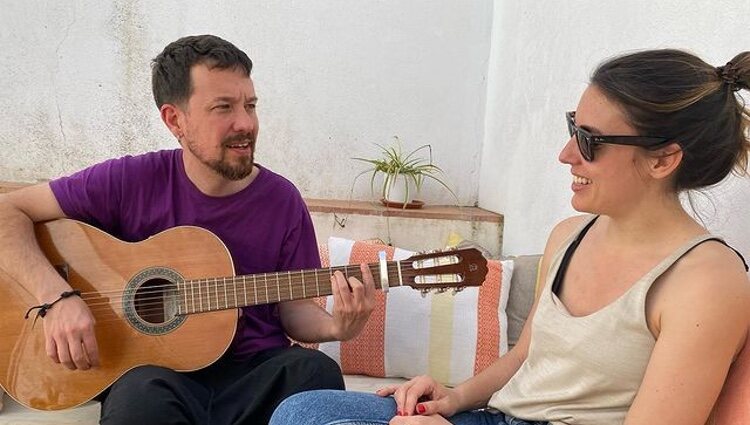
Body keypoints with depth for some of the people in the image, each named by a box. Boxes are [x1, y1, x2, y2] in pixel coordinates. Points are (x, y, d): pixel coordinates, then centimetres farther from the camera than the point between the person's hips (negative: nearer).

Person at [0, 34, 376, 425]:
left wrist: (336, 326, -16)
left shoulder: (282, 200, -1)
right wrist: (57, 296, -17)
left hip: (256, 369, 3)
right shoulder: (133, 181, -5)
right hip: (150, 367, -2)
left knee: (315, 371, -29)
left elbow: (292, 308, 6)